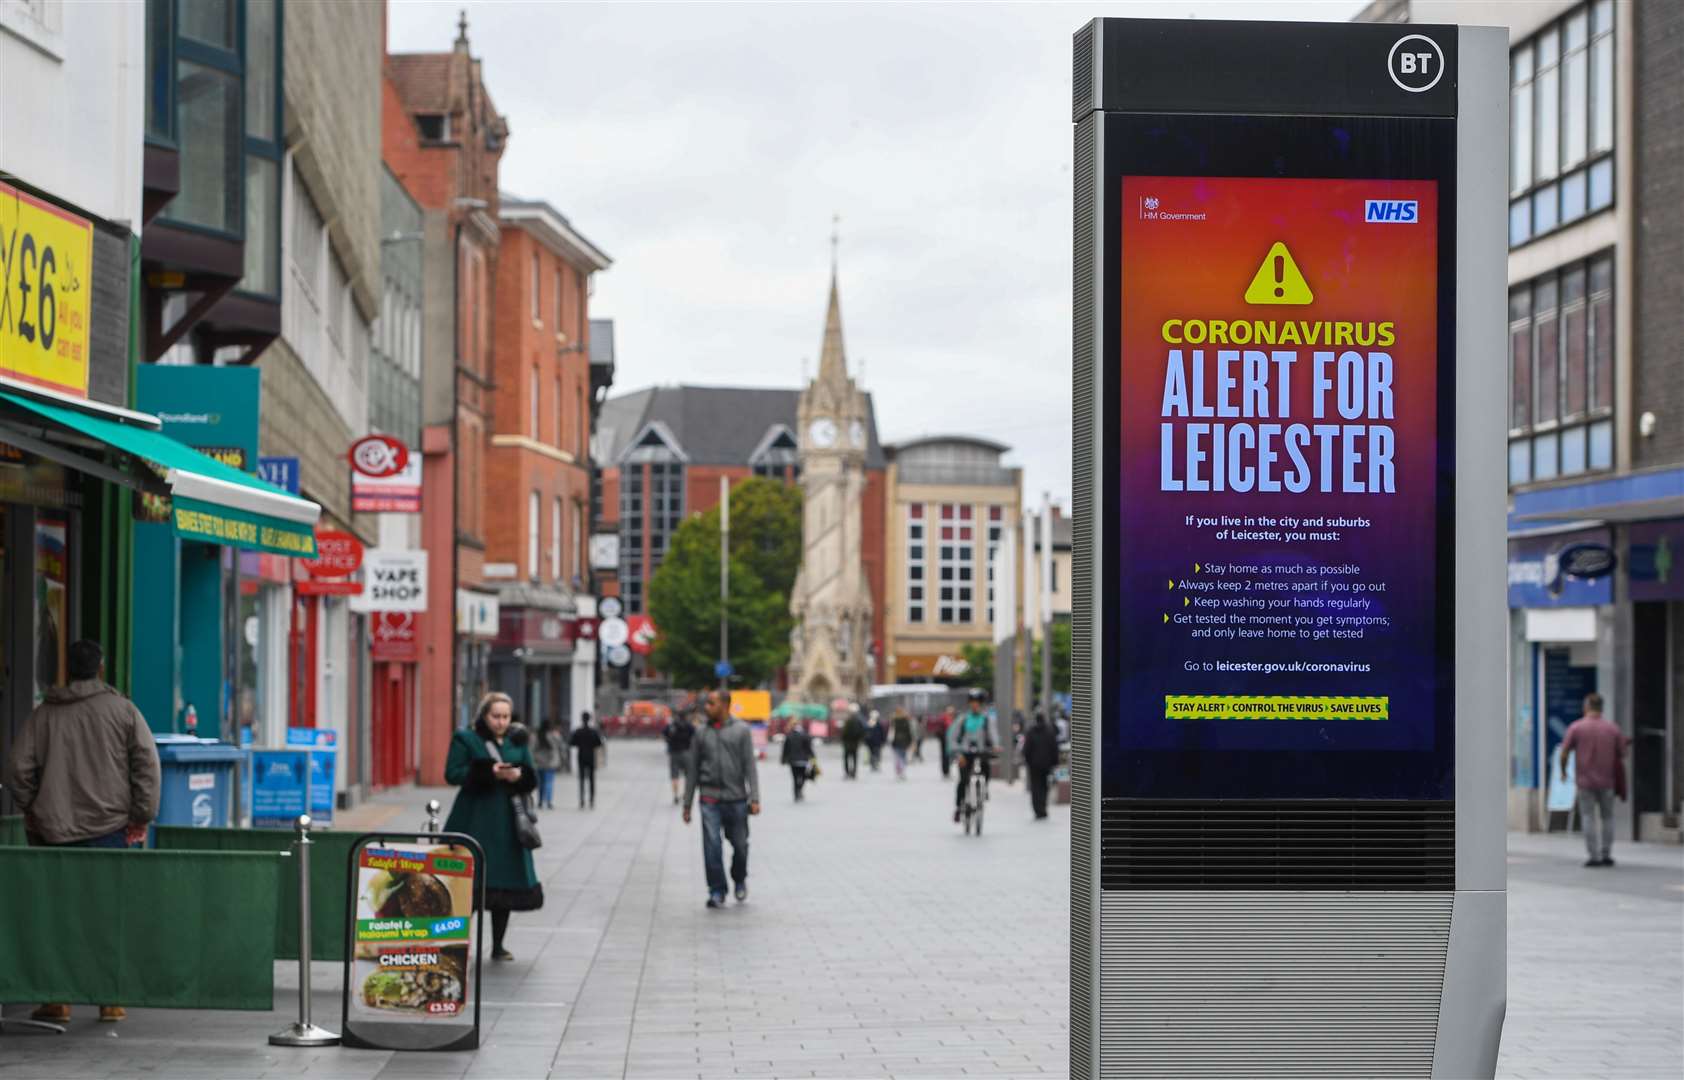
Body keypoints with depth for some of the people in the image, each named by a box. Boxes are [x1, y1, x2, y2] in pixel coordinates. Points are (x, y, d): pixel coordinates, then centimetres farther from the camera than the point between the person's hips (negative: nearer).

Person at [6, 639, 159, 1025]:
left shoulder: (42, 714, 6)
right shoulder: (123, 710, 0)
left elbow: (19, 769, 2)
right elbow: (147, 764, -5)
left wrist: (31, 810, 13)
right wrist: (142, 817, -1)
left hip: (54, 831, 1)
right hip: (110, 827, -1)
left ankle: (56, 1001, 7)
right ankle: (110, 1000, 5)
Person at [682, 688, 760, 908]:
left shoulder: (741, 731, 3)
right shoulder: (702, 733, 9)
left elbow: (750, 766, -1)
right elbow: (693, 770, 12)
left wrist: (754, 798, -10)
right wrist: (687, 803, 10)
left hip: (736, 798, -1)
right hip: (710, 799, 1)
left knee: (740, 844, 5)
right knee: (712, 845, -8)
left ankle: (740, 879, 32)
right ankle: (716, 892, -2)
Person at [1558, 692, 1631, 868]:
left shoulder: (1576, 727, -6)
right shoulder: (1612, 728, 0)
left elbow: (1564, 753, -6)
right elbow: (1623, 753, 3)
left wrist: (1563, 771, 11)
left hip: (1584, 780, -2)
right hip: (1606, 781, 2)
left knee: (1588, 817, 2)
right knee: (1607, 817, 13)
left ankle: (1593, 856, -2)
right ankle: (1606, 855, 11)